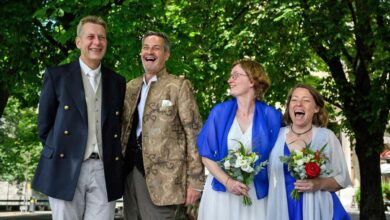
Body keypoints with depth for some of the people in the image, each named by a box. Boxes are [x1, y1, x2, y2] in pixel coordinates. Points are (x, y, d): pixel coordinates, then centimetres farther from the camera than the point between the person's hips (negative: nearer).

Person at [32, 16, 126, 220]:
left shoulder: (117, 82, 13)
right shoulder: (57, 75, 4)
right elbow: (44, 123, 6)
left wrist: (114, 155, 8)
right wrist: (56, 153, 7)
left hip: (105, 171, 2)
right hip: (66, 169, -2)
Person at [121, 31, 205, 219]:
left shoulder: (179, 86, -3)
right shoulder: (130, 87, 15)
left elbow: (194, 133, -6)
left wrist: (195, 181, -11)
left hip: (162, 177, -5)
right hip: (130, 171, 5)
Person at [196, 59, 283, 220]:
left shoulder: (271, 116, -4)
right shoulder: (219, 112, -2)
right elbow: (206, 154, -2)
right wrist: (227, 181, -14)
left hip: (256, 193, 0)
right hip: (221, 191, 1)